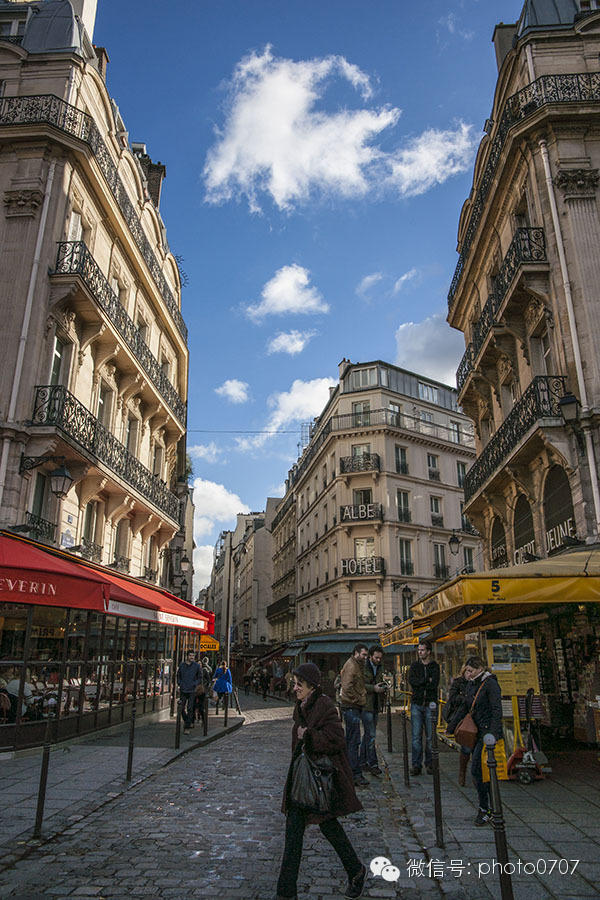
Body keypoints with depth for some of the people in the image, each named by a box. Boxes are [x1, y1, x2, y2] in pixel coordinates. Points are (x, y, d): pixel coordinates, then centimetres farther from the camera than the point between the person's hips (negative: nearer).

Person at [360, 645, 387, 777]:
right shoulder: (363, 667, -10)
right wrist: (373, 688, -21)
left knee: (367, 734, 14)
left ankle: (363, 761, 22)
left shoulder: (380, 668, 14)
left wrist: (383, 687, 2)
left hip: (375, 705, 8)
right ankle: (373, 764, -2)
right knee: (370, 735, -8)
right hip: (366, 705, -8)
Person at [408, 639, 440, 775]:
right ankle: (416, 765, 5)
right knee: (416, 736, -1)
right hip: (416, 704, 1)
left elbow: (434, 684, -10)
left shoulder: (435, 666, 4)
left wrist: (420, 683, -8)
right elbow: (411, 681, -7)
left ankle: (429, 764, 15)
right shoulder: (414, 665, 9)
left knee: (430, 737, 3)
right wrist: (427, 680, -10)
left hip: (430, 704, -1)